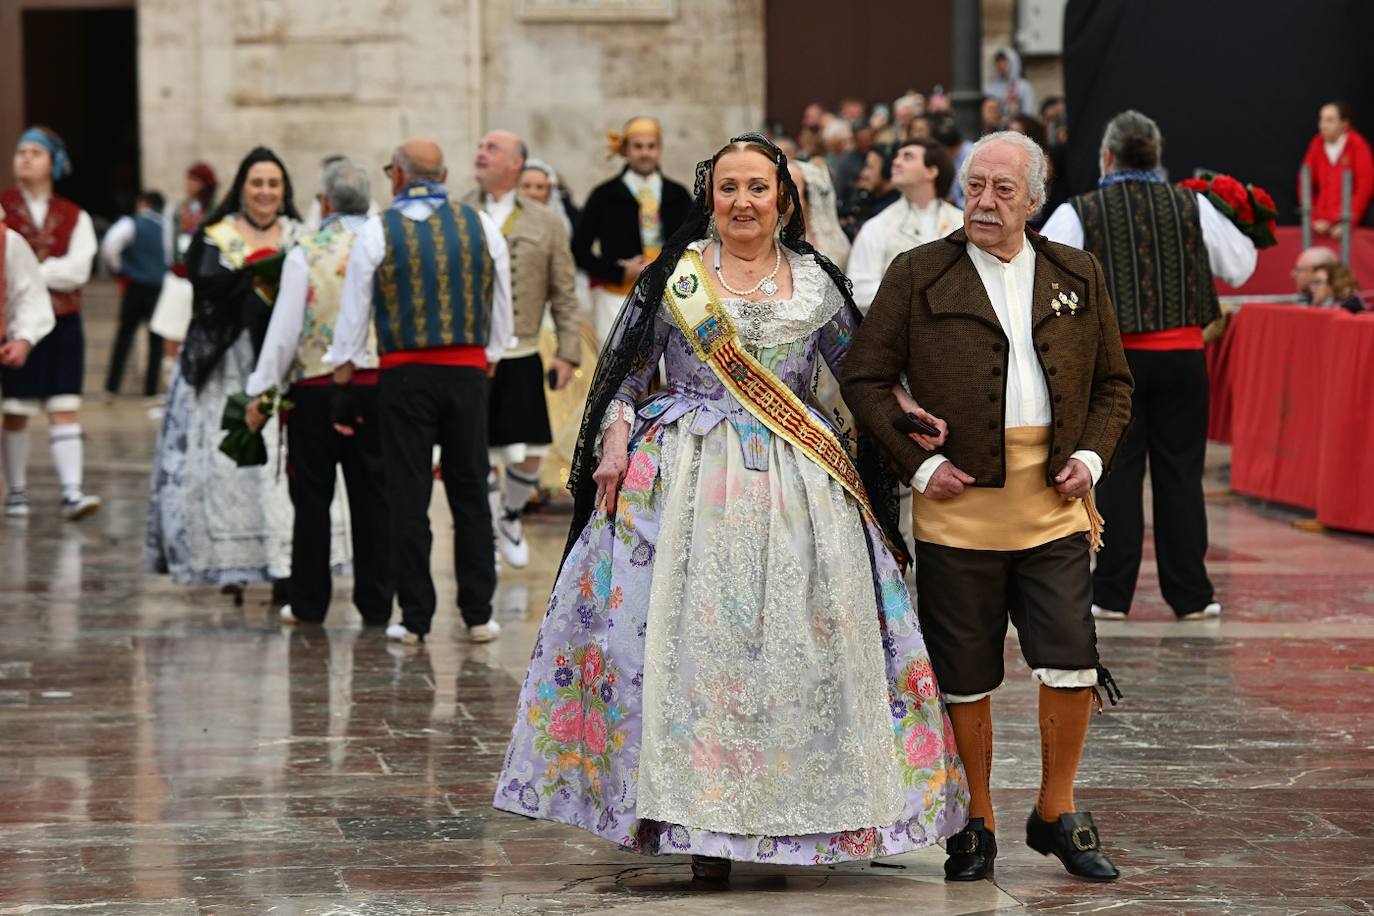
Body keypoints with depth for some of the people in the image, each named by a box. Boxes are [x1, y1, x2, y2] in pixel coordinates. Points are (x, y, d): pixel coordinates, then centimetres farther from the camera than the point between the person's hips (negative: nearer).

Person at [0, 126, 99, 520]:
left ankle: (71, 491, -8)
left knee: (64, 409, -3)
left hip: (63, 324, 2)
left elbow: (77, 269, -6)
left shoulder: (74, 217, 8)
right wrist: (51, 271, -13)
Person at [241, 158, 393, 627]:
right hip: (379, 382, 2)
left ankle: (309, 602, 11)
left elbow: (284, 329, -7)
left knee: (312, 496, 7)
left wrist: (260, 393, 0)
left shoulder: (306, 253, -7)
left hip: (317, 386, -2)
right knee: (373, 496, 6)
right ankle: (376, 602, 7)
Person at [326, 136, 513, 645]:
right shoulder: (482, 227, 5)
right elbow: (502, 311, 11)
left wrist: (343, 385, 7)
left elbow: (353, 315, 0)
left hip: (404, 374, -2)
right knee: (470, 493, 8)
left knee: (408, 498, 3)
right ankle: (478, 613, 9)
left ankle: (415, 617, 4)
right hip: (468, 371, 2)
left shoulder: (378, 231, -2)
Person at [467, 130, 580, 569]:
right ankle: (486, 535, 16)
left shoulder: (545, 224, 9)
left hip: (521, 359, 1)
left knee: (529, 454, 0)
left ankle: (510, 516, 29)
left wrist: (568, 353, 1)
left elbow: (564, 295, 9)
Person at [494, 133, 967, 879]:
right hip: (686, 474, -2)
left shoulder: (815, 282, 10)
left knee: (799, 639, -3)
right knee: (688, 633, -7)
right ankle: (696, 817, -3)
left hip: (796, 481, 2)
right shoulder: (674, 274, 6)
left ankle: (797, 809, 5)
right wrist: (615, 441, -7)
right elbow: (626, 371, 7)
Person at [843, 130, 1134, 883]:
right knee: (965, 678, 3)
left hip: (1053, 505, 2)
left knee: (1071, 664, -4)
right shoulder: (919, 275, 3)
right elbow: (864, 378, 2)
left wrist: (1092, 455, 1)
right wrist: (918, 464, -6)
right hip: (958, 503, -2)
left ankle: (1055, 815, 14)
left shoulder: (1077, 277, 11)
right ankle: (976, 826, 17)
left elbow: (1113, 384, 18)